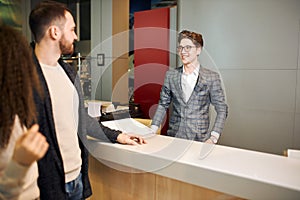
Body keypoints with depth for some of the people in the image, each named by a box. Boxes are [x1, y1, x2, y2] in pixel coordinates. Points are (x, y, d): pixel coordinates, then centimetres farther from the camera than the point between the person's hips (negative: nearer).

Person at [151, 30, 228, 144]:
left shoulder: (212, 78, -2)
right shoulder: (171, 75, 7)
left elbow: (222, 110, 1)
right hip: (173, 137, 2)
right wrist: (153, 130, 2)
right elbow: (163, 104, 11)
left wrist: (213, 137, -10)